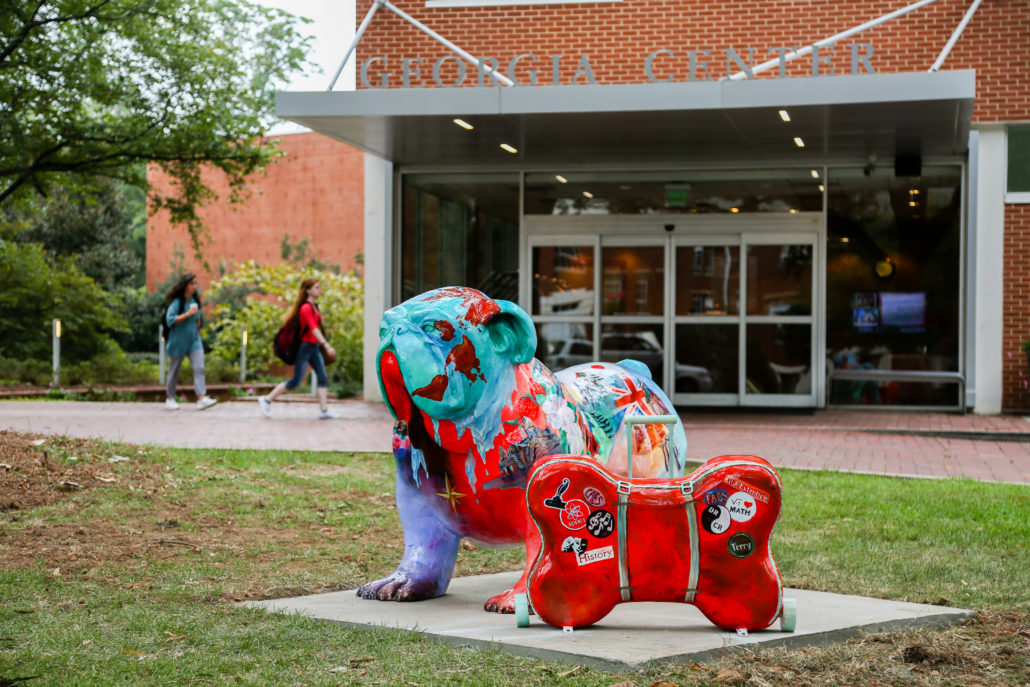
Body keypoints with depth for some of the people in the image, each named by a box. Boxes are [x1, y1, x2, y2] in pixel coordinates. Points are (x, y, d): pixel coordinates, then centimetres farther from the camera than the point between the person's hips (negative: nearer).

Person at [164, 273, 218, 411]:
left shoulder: (195, 301, 7)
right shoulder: (177, 302, -12)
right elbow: (169, 319, -21)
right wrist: (187, 314, -24)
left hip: (194, 339, 5)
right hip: (178, 341, -5)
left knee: (199, 368, -10)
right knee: (174, 370, 8)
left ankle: (201, 398, -18)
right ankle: (170, 398, 22)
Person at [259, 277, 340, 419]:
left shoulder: (314, 306, 11)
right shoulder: (306, 308, -18)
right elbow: (313, 329, -28)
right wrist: (327, 346, -37)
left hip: (314, 347, 9)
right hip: (305, 346, -9)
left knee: (323, 378, 0)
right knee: (296, 381, -3)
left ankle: (324, 410, -1)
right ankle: (266, 400, 9)